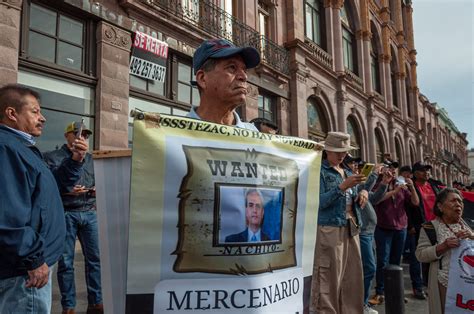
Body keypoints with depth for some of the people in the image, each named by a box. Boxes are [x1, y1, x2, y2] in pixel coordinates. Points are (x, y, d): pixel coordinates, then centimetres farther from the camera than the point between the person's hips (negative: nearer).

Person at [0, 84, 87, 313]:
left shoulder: (20, 146, 15)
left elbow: (51, 186, 24)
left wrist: (75, 161, 8)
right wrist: (34, 259, -24)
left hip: (27, 264, 11)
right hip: (25, 269, -11)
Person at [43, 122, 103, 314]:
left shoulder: (90, 158, 17)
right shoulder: (52, 157, 0)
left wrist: (97, 190, 0)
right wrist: (67, 191, -20)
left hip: (89, 214, 5)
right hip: (65, 214, -4)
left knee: (94, 258, 6)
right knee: (65, 262, 4)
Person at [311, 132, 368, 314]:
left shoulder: (347, 171, 17)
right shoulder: (320, 171, -5)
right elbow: (319, 201, -15)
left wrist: (361, 196, 0)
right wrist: (342, 187, -22)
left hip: (351, 228, 7)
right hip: (329, 229, -7)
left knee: (353, 276, 11)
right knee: (329, 278, -5)